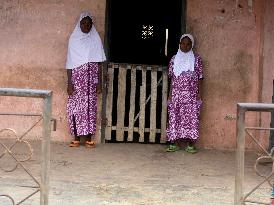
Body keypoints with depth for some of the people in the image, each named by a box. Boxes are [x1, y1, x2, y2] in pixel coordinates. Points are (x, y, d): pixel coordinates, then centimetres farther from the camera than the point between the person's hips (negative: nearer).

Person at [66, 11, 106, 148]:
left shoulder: (96, 39, 6)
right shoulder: (74, 39, 6)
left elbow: (99, 63, 5)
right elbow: (70, 63, 3)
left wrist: (99, 82, -1)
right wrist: (69, 83, -5)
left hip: (91, 79, 0)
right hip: (77, 78, 0)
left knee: (90, 106, -2)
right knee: (75, 107, -3)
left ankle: (89, 139, 3)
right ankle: (77, 138, 4)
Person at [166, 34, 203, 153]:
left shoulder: (196, 59, 2)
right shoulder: (174, 59, 8)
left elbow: (199, 78, 2)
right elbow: (172, 79, 10)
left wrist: (199, 95, -3)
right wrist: (170, 95, 6)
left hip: (191, 95, -2)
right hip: (176, 94, 2)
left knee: (191, 117, -4)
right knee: (175, 117, 1)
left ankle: (190, 145, 2)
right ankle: (175, 143, 9)